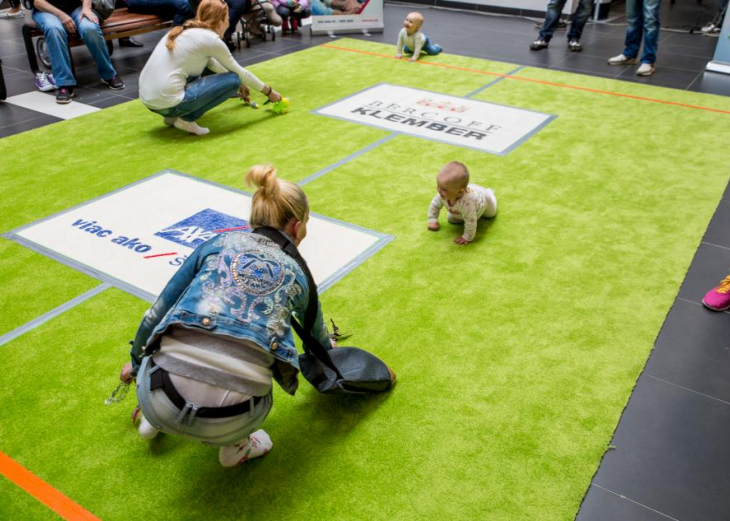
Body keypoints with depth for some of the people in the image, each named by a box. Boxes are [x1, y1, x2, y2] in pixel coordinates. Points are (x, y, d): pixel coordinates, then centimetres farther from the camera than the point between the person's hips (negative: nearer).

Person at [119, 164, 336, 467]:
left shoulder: (218, 244, 14)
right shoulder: (297, 274, 16)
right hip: (227, 423, -1)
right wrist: (328, 347, 63)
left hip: (160, 401, 1)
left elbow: (157, 315, 20)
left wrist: (136, 360, 40)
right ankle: (235, 446, 26)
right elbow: (318, 333, 39)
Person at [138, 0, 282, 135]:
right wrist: (268, 91, 23)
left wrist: (240, 84, 47)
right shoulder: (211, 39, -4)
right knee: (234, 80, 2)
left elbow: (212, 63, 35)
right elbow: (239, 72, 8)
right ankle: (186, 118, -2)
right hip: (167, 103, -8)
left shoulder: (185, 31, 19)